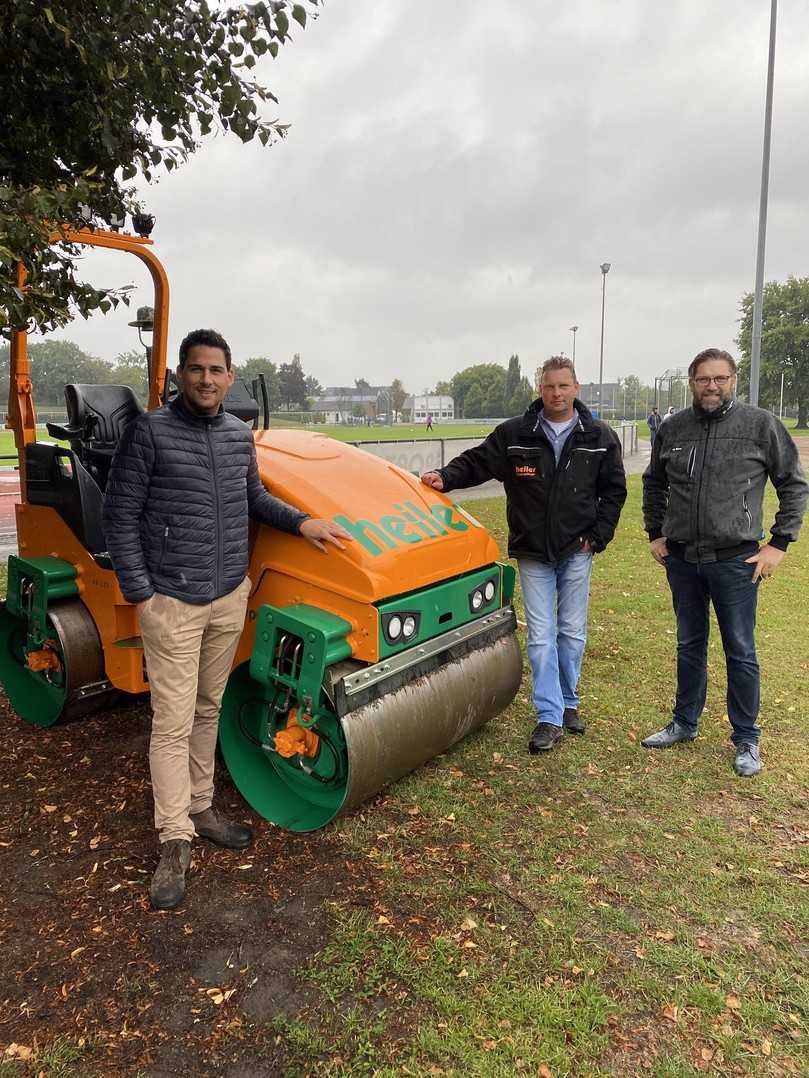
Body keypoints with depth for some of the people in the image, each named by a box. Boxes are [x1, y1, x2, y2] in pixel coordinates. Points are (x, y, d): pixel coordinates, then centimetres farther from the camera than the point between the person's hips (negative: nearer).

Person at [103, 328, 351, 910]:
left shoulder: (239, 435, 6)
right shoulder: (150, 432, -9)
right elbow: (121, 514, -7)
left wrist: (301, 521, 3)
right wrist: (139, 592, -11)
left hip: (230, 598, 5)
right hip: (172, 600, -5)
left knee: (208, 710, 16)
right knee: (174, 723, 0)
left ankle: (200, 808, 32)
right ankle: (176, 842, 12)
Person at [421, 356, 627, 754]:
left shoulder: (600, 437, -1)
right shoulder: (513, 434, -4)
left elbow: (614, 489, 6)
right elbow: (476, 461, 3)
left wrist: (597, 536, -2)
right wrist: (446, 476, -16)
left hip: (576, 551, 1)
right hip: (532, 553, -1)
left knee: (572, 632, 11)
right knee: (541, 636, 0)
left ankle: (568, 702, 30)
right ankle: (550, 717, 8)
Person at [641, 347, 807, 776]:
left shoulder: (761, 424, -6)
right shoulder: (672, 429, 4)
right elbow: (654, 484, 18)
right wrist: (655, 534, 12)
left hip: (735, 560, -3)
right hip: (682, 559, 3)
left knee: (741, 653, 6)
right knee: (689, 646, 16)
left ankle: (746, 740, 21)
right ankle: (685, 723, 32)